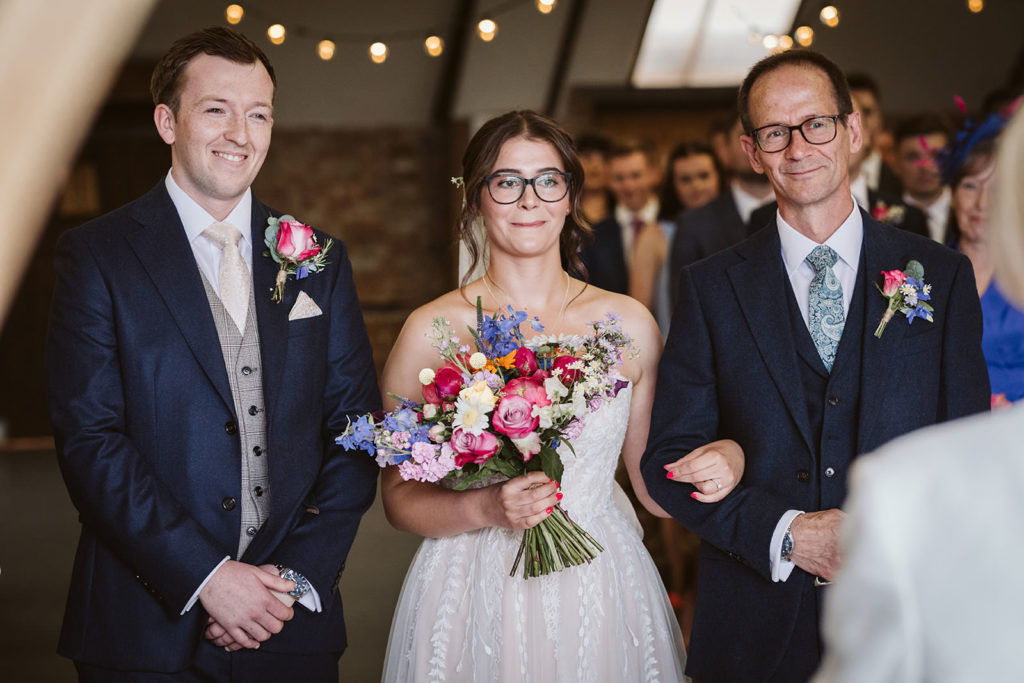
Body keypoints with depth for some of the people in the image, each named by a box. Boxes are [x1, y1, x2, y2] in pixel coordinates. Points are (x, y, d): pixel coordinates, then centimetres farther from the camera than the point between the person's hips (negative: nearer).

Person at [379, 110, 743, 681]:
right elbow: (399, 496, -3)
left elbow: (654, 488, 6)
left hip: (600, 598, 2)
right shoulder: (432, 331, -6)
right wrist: (485, 509, -19)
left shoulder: (629, 324, 0)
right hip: (478, 597, -2)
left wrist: (725, 460, -13)